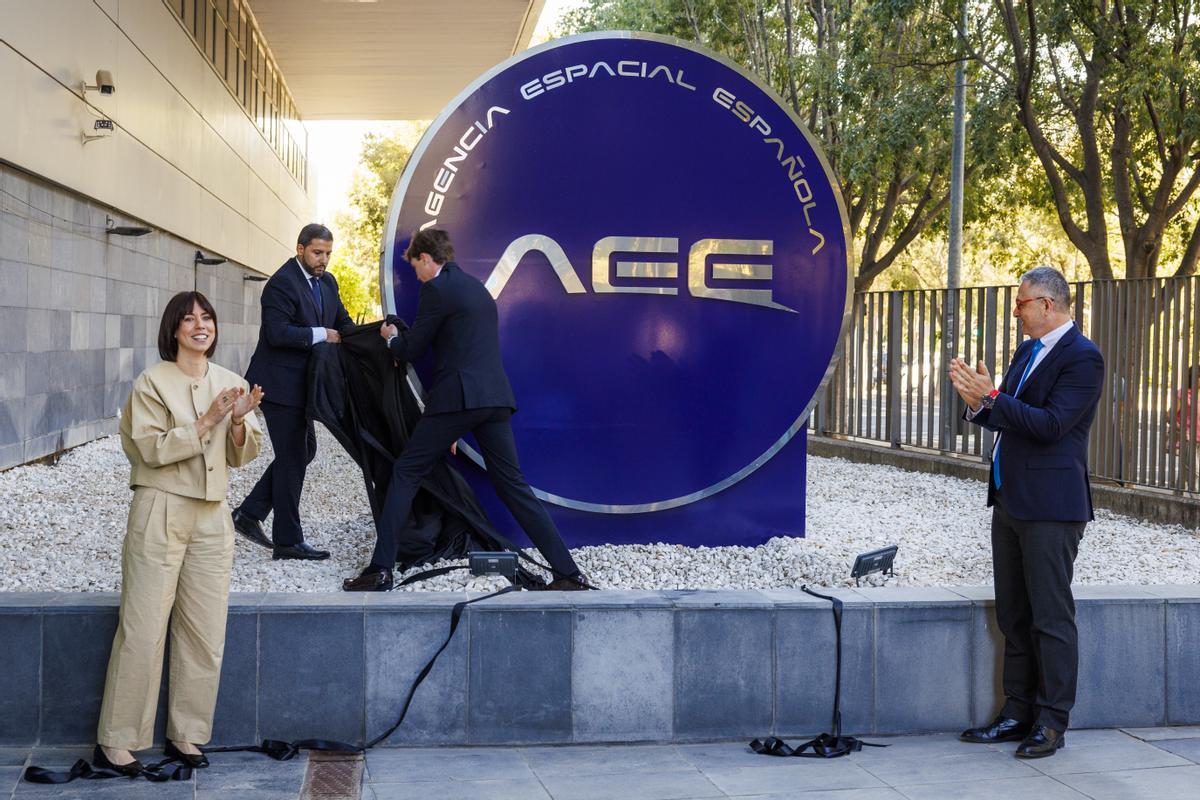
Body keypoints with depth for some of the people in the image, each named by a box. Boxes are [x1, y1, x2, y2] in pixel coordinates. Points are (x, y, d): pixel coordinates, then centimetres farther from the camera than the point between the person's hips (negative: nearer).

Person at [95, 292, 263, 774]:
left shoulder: (229, 382, 10)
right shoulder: (153, 382, -4)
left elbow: (242, 456, 10)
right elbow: (153, 448, -13)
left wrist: (240, 421, -9)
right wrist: (208, 420, -18)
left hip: (212, 517, 5)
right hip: (161, 512, -5)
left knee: (205, 634, 6)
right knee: (143, 630, -6)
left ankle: (185, 734, 17)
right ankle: (114, 743, 2)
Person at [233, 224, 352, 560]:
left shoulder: (326, 282, 10)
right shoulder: (282, 283, -17)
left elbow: (342, 322, 13)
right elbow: (278, 333, -26)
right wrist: (320, 335, -21)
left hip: (301, 382, 9)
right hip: (280, 383, -9)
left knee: (304, 450, 16)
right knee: (292, 458, -4)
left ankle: (248, 514, 23)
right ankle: (288, 541, 4)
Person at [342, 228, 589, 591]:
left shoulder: (436, 289, -5)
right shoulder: (477, 287, 21)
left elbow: (410, 350, 0)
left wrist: (392, 337, 22)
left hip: (457, 396, -7)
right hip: (495, 398, 7)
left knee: (405, 473, 4)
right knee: (512, 484, 8)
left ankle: (380, 569, 0)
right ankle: (568, 572, 2)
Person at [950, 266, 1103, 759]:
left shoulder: (1082, 358, -13)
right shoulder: (1028, 351, 15)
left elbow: (1050, 425, -21)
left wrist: (991, 398, -21)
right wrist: (978, 403, 0)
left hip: (1049, 507, -9)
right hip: (1010, 501, 9)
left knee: (1051, 617, -2)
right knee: (1013, 616, 13)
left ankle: (1052, 722, 5)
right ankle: (1018, 714, 22)